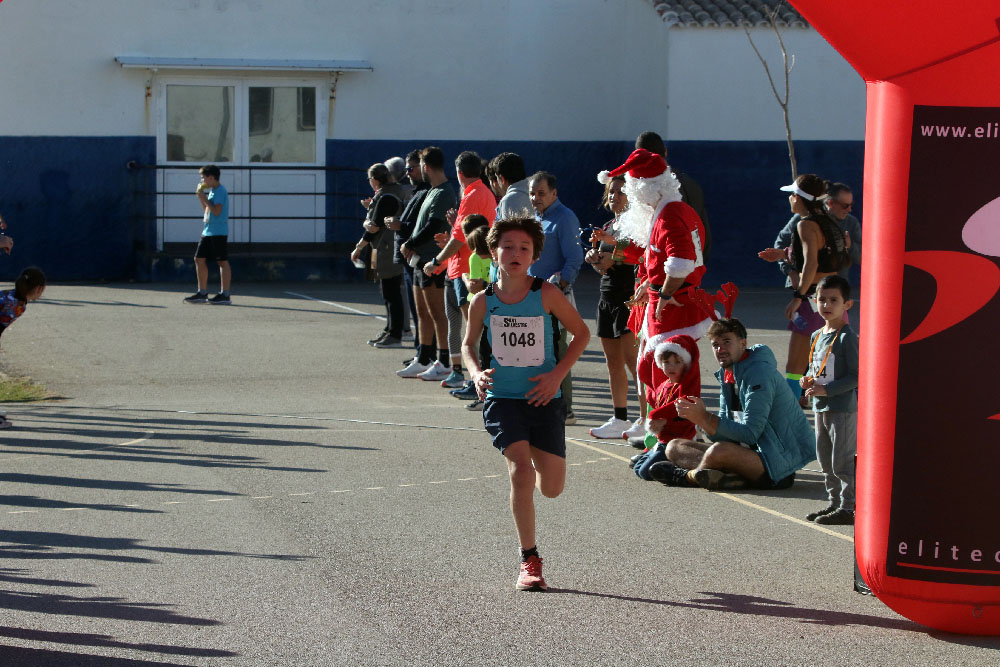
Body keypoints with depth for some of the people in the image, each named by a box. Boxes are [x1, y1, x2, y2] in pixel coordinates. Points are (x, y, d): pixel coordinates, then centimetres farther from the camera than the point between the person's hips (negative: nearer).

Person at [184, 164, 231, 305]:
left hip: (219, 232, -10)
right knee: (199, 259, 9)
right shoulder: (211, 191, 18)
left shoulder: (220, 191, -11)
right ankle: (202, 293, 14)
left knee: (222, 261, -5)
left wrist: (204, 198, -12)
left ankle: (225, 295, -4)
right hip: (208, 232, 10)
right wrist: (201, 198, 12)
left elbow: (216, 211, -20)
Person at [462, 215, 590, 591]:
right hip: (501, 398, -1)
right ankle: (529, 561, -9)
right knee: (520, 470, -20)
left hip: (543, 398, 1)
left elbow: (581, 333, 4)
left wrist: (557, 374, -8)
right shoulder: (483, 301, -3)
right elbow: (469, 344, 14)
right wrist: (476, 373, -6)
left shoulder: (546, 294, -7)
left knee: (552, 487, 4)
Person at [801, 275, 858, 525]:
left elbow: (857, 376, -17)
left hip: (844, 408, -9)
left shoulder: (847, 337, -13)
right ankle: (835, 502, 26)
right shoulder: (816, 336, 12)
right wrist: (808, 380, 4)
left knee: (842, 460, -6)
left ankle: (848, 507, -1)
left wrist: (827, 389, -21)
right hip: (821, 408, 9)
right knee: (826, 460, 15)